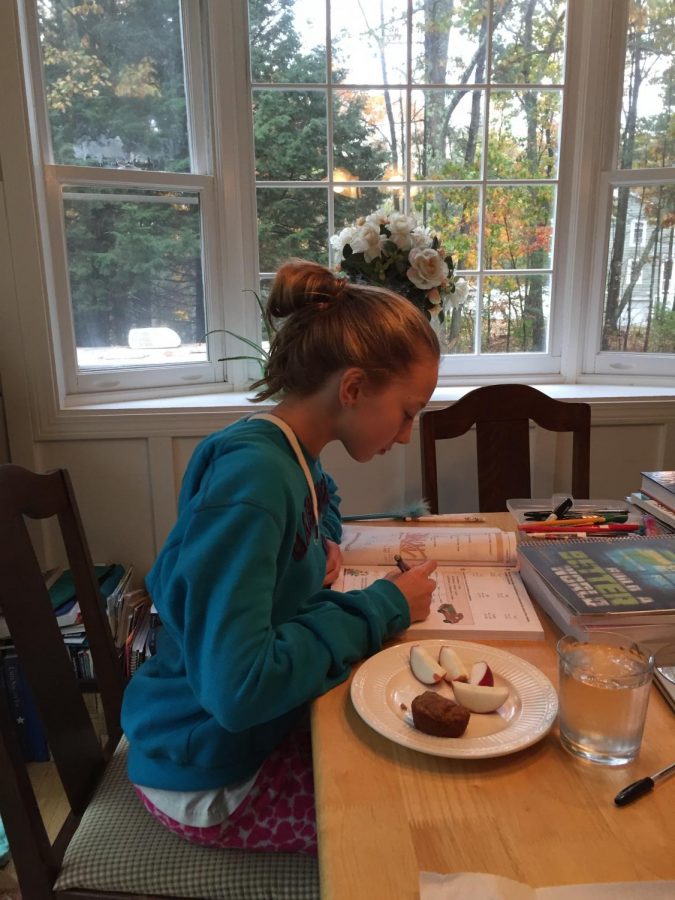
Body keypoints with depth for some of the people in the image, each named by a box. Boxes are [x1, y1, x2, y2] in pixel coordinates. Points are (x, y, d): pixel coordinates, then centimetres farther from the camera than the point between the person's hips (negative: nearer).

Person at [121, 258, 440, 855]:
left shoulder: (292, 456, -3)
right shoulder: (251, 474, -30)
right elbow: (238, 686, -35)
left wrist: (324, 544, 0)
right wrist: (380, 609, -24)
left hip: (263, 719, 8)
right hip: (210, 774, -8)